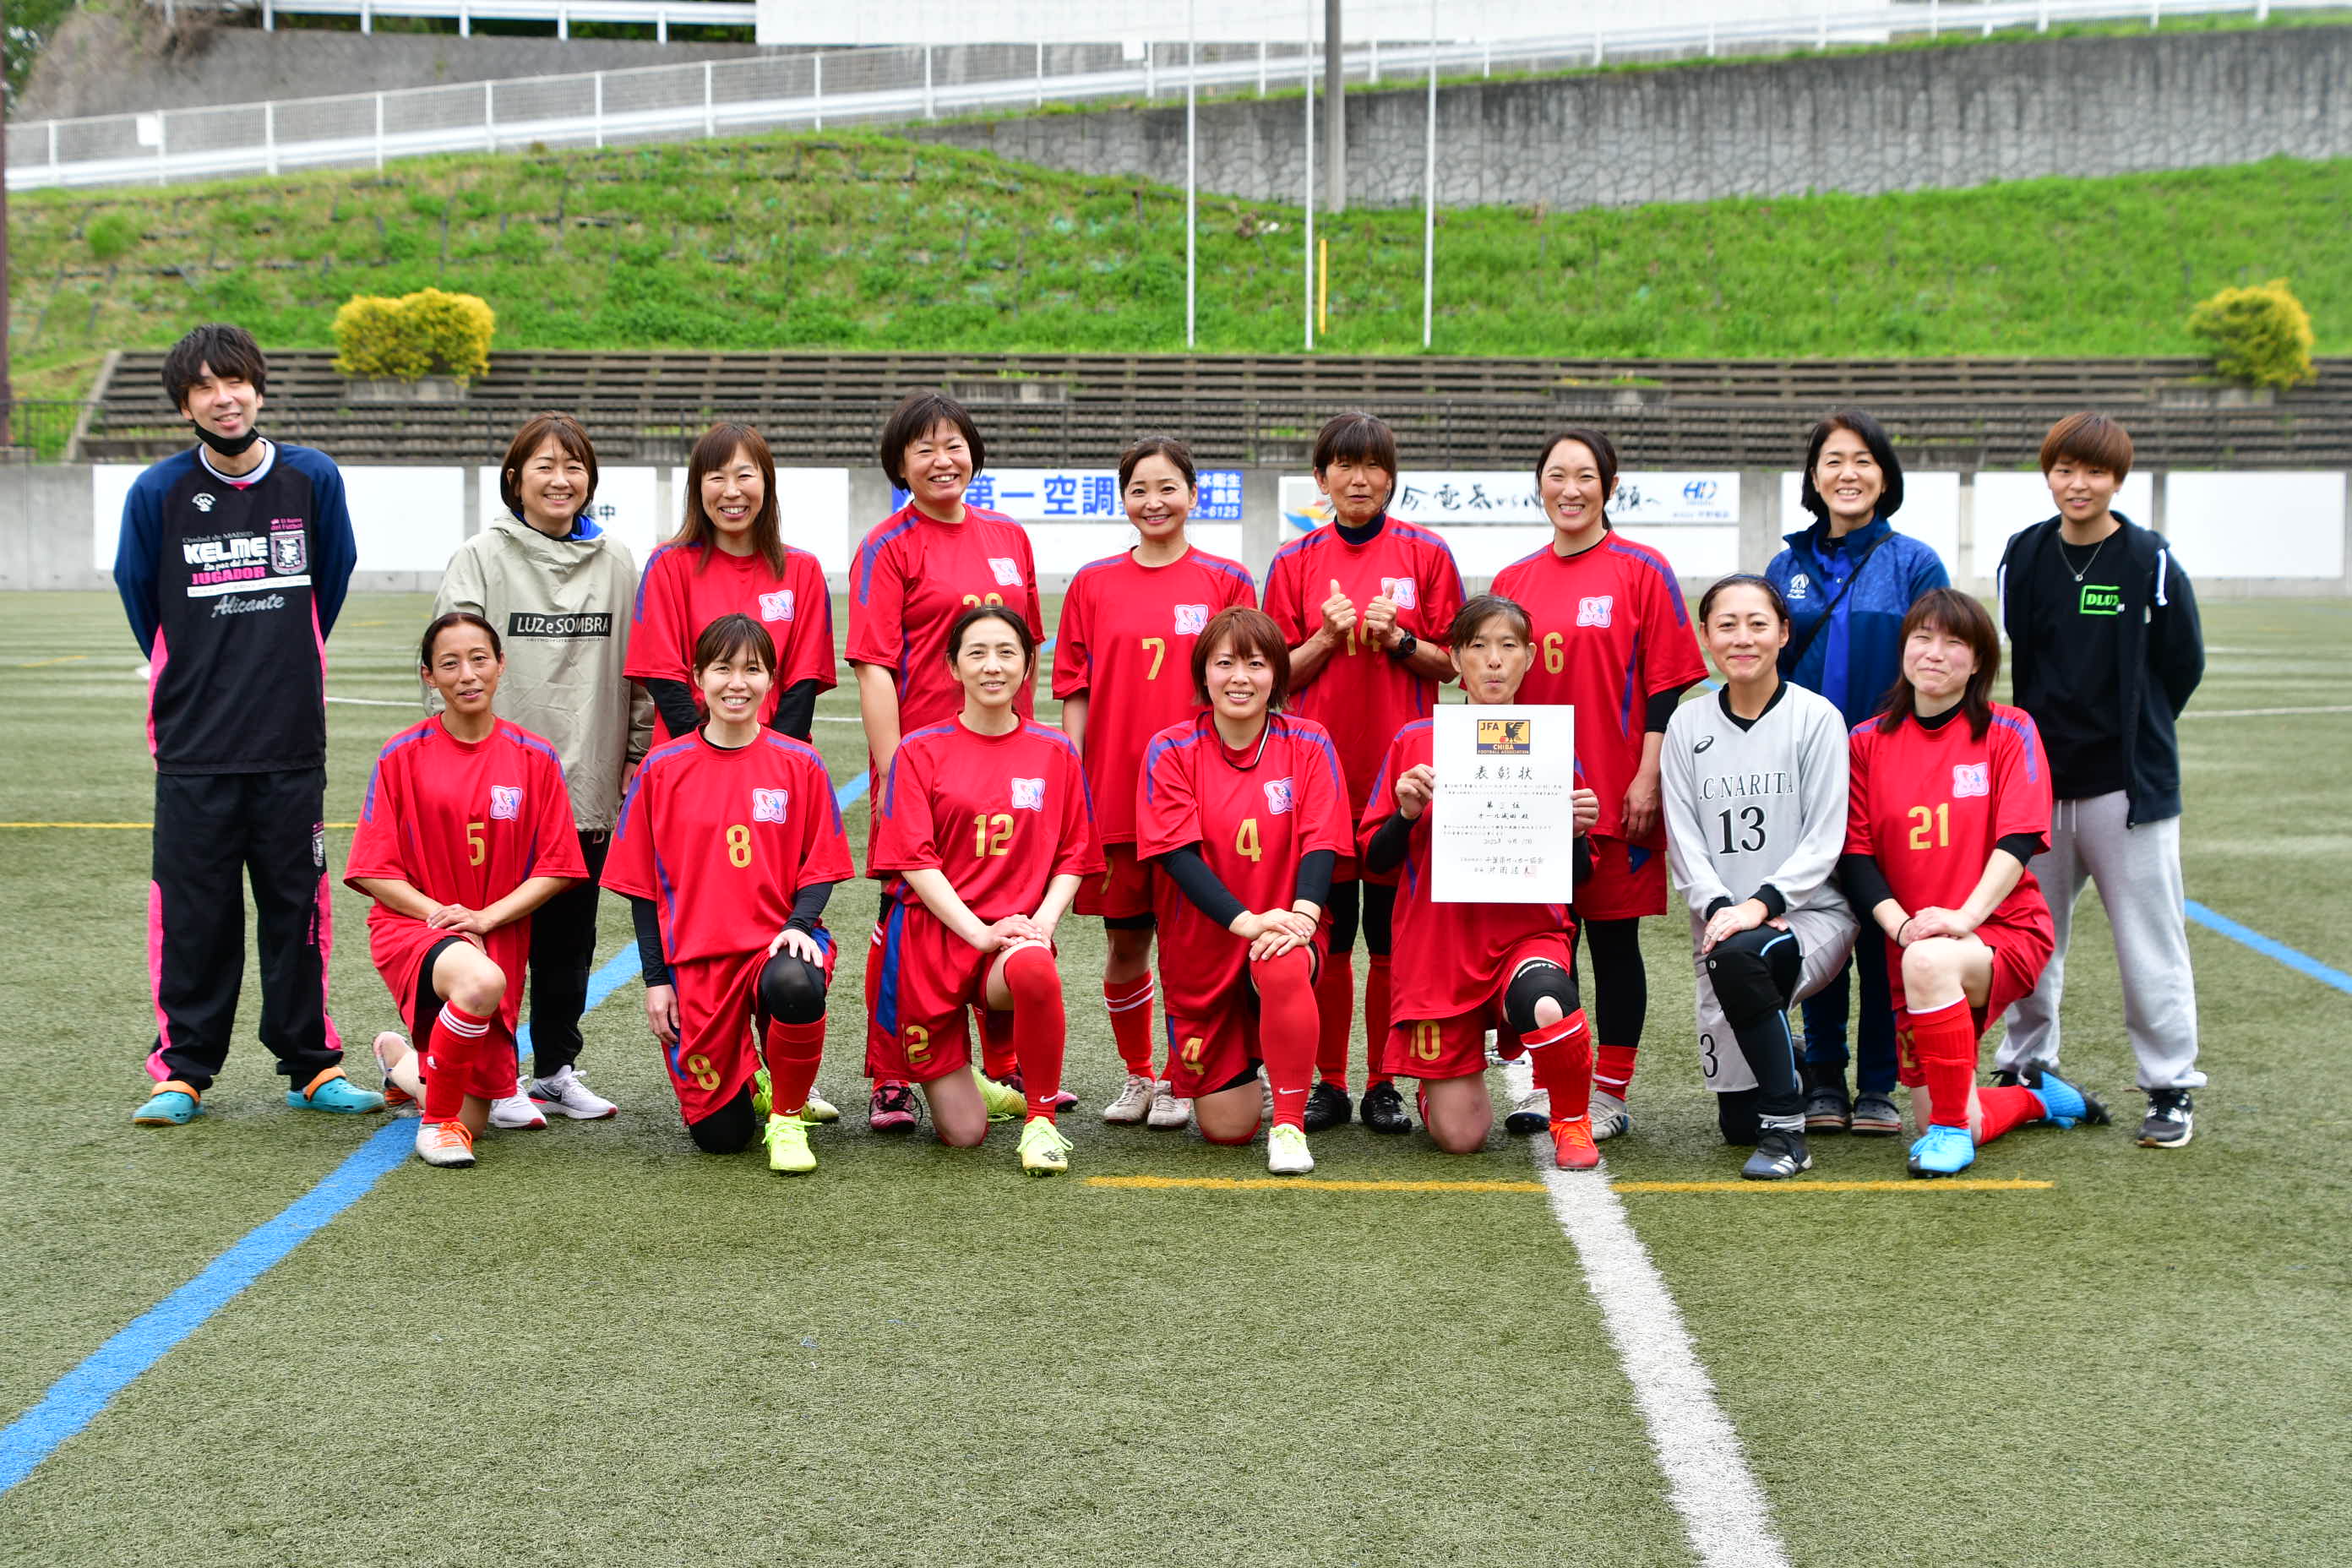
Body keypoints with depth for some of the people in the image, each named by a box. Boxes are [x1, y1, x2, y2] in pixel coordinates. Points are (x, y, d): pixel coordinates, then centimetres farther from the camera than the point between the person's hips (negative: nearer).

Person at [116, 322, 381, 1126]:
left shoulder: (314, 479, 0)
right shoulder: (157, 493, -4)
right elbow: (141, 601, 10)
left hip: (293, 744, 1)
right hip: (193, 749, -1)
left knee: (298, 907, 6)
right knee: (193, 912, 2)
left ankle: (311, 1064, 17)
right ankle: (182, 1069, 13)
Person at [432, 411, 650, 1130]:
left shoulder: (617, 563, 8)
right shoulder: (481, 559, -2)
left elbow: (640, 671, 11)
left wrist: (638, 758, 7)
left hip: (589, 789, 3)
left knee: (571, 938, 11)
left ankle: (558, 1070, 22)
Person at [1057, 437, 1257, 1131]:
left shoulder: (1226, 581, 3)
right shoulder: (1092, 584, 8)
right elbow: (1075, 691, 8)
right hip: (1114, 791, 2)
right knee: (1125, 943, 7)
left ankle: (1182, 1082, 14)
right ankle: (1137, 1077, 23)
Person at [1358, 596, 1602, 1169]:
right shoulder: (1414, 744, 2)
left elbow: (1576, 875, 8)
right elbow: (1375, 858, 4)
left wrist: (1577, 831, -13)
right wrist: (1407, 813, -14)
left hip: (1527, 932, 0)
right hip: (1439, 947, 0)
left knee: (1547, 1008, -38)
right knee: (1459, 1136, -4)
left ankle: (1571, 1120, -6)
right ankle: (1443, 1071, 34)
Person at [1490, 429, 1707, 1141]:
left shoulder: (1642, 571, -2)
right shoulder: (1513, 581, 10)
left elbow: (1665, 685, -5)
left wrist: (1648, 778, -11)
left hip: (1616, 791, -4)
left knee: (1614, 937, 3)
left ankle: (1610, 1093, 10)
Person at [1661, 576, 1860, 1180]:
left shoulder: (1817, 718, -4)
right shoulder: (1687, 724, 5)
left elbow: (1824, 841, -9)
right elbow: (1684, 840, 2)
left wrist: (1760, 903, -22)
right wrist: (1718, 907, -16)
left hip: (1812, 915, -3)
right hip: (1722, 920, 3)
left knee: (1740, 955, -39)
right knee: (1737, 1122, -2)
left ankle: (1786, 1131, -24)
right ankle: (1786, 1064, 36)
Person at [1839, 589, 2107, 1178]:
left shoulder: (2009, 731, -1)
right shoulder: (1868, 743, 6)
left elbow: (2019, 840, -11)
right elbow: (1855, 855, 2)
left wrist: (1965, 916, -25)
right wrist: (1900, 924, -15)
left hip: (2004, 930, -3)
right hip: (1911, 947, 3)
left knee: (1930, 961, -39)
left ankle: (1952, 1125, -19)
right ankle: (2037, 1096, 33)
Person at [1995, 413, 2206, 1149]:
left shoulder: (2151, 561, -5)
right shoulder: (2025, 556, 6)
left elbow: (2183, 665, 0)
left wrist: (2126, 735, 4)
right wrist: (2052, 730, 5)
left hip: (2127, 783, -4)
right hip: (2039, 778, 4)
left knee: (2148, 938, -1)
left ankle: (2171, 1088, 9)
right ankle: (2025, 1068, 26)